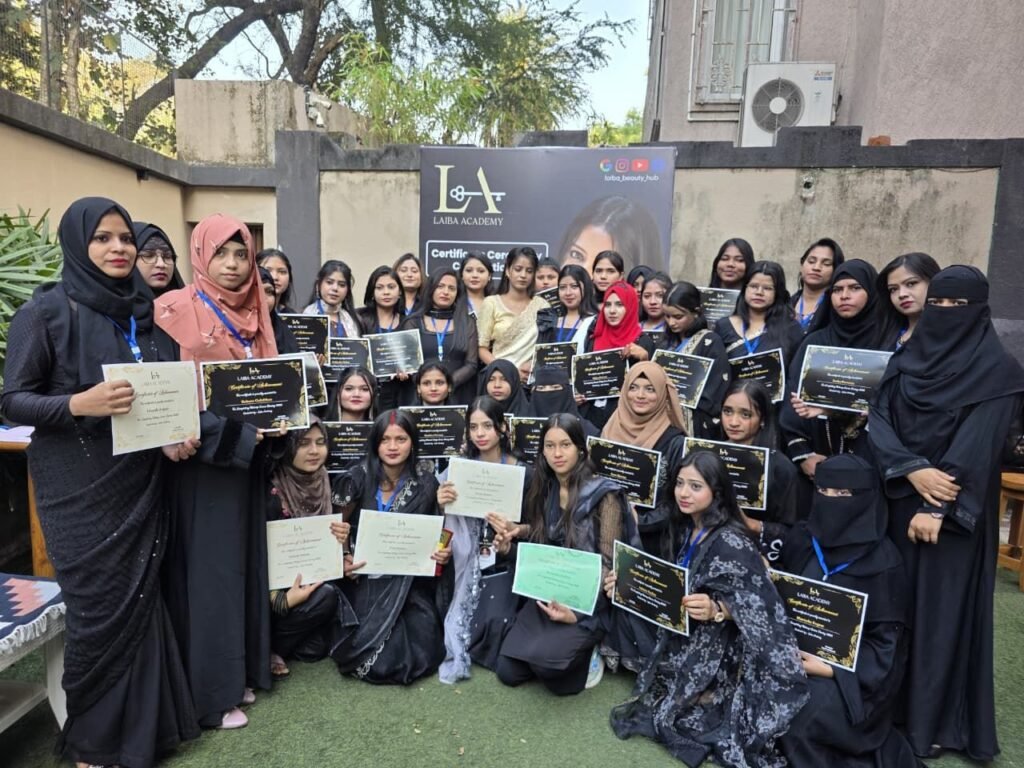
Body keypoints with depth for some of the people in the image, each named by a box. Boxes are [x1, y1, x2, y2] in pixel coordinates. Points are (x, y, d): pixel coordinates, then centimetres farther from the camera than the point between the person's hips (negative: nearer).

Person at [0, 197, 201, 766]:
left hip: (143, 484, 4)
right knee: (100, 611, 4)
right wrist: (79, 404, -25)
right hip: (82, 491, -4)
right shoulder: (47, 310, -7)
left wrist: (178, 434, -4)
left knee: (141, 603, 11)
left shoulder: (148, 311, 7)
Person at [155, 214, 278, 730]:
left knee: (244, 560, 14)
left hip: (248, 455, 7)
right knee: (209, 567, 1)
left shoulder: (255, 314, 9)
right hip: (204, 457, -6)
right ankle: (210, 691, 16)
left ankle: (239, 668, 30)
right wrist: (235, 433, -21)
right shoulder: (178, 310, -11)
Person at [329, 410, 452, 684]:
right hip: (366, 579, -1)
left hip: (411, 583, 1)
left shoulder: (426, 484, -2)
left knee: (420, 655, -14)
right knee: (381, 659, -17)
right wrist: (342, 557, -16)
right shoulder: (357, 478, -7)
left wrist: (443, 552, -14)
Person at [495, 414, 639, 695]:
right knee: (507, 671, -4)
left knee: (545, 660, -28)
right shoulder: (545, 489, 5)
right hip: (547, 595, 6)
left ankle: (587, 656, 4)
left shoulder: (603, 495, -13)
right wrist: (518, 532, -5)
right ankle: (564, 650, 19)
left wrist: (578, 611, -23)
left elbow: (608, 564, -13)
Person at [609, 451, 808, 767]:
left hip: (719, 653, -7)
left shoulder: (731, 542, -23)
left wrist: (715, 609, -38)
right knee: (651, 705, 7)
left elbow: (757, 608, -22)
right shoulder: (683, 531, 2)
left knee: (674, 718, -7)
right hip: (683, 642, 8)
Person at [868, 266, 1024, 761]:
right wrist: (913, 470, -18)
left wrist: (939, 510, -21)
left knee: (943, 606, 4)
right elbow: (877, 420, -3)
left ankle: (932, 720, 19)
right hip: (898, 500, 4)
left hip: (955, 510, -4)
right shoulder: (906, 359, 6)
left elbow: (978, 446, -15)